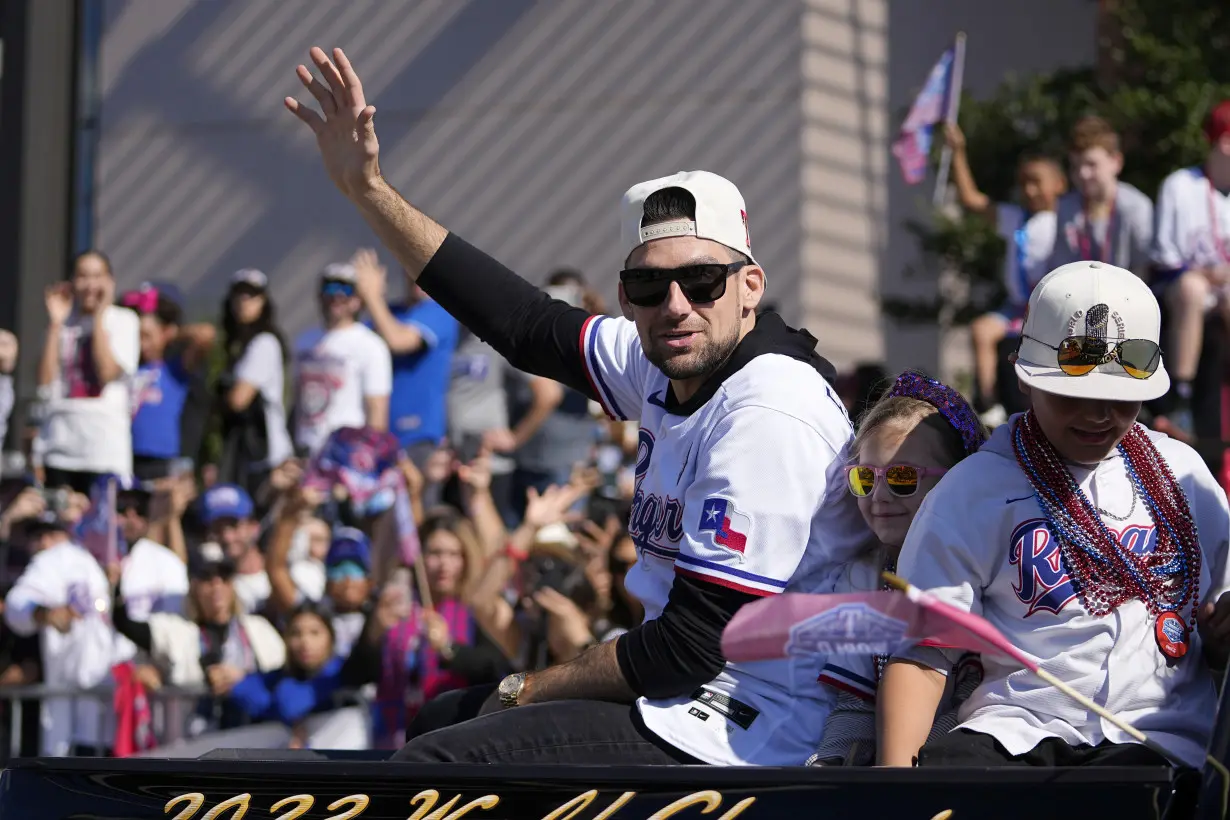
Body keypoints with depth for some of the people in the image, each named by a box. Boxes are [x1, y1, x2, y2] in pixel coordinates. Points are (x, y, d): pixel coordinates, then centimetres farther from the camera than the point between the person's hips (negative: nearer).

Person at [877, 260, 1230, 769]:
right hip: (1014, 732, -1)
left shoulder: (1183, 474, 18)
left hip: (1160, 737, 1)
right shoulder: (974, 491, 8)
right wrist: (896, 770, -14)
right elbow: (921, 652, 2)